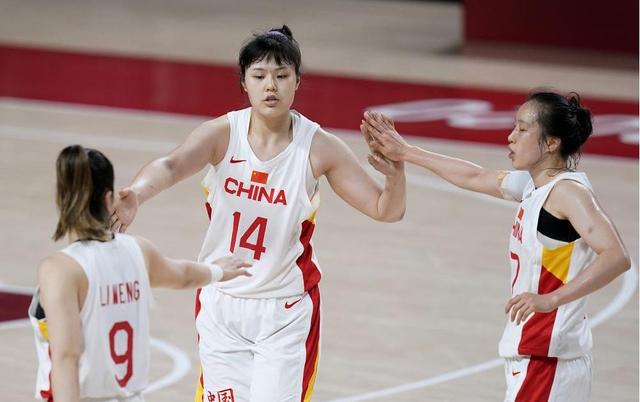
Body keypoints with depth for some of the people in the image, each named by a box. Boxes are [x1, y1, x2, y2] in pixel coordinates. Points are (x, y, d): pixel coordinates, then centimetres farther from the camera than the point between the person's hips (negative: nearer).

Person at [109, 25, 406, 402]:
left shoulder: (318, 148, -13)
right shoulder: (222, 134, -12)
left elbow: (386, 210, -10)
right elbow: (172, 165, -32)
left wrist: (396, 173, -33)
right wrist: (136, 194, -54)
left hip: (286, 313, -1)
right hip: (220, 303, 2)